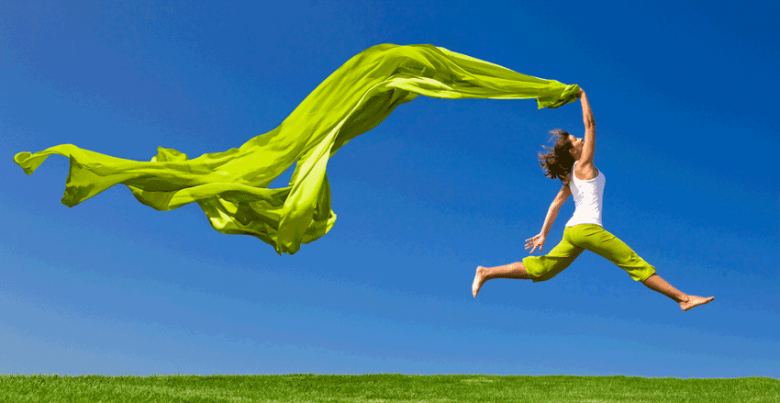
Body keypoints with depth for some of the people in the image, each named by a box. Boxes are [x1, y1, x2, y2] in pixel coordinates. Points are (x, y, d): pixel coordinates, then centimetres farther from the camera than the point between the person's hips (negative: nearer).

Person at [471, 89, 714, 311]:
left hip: (572, 230, 9)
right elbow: (590, 124, -2)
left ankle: (486, 273, 2)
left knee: (540, 269, 7)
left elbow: (556, 203, 17)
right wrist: (583, 97, 9)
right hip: (587, 228, -9)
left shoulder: (571, 176, 21)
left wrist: (543, 234, 16)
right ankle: (683, 298, -5)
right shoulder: (583, 165, -1)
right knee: (636, 264, -7)